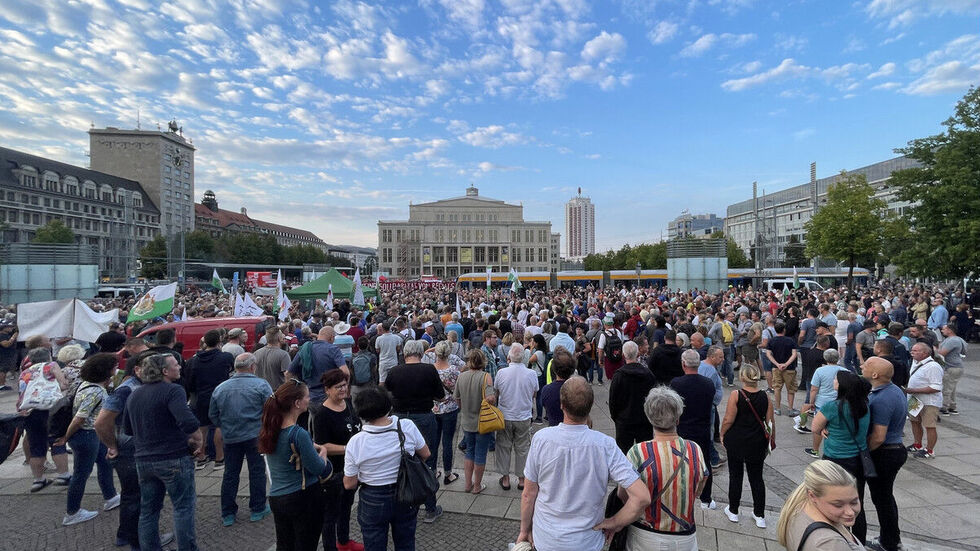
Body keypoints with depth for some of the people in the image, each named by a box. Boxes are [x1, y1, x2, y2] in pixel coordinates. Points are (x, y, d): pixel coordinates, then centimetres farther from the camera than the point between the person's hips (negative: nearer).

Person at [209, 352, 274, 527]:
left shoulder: (220, 388, 3)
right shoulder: (261, 384, -11)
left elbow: (212, 415, 10)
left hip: (230, 438, 4)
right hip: (255, 436, -3)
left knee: (230, 473, 14)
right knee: (257, 471, 9)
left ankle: (228, 514, 22)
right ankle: (257, 509, 18)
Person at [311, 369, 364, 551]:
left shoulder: (348, 403, -1)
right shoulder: (322, 415, -24)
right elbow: (322, 446, -25)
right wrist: (349, 449, -28)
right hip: (333, 472, -8)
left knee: (346, 505, 26)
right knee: (331, 513, 9)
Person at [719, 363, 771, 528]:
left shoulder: (735, 395, -16)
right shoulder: (765, 397, -6)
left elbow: (728, 420, -15)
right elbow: (770, 422, -1)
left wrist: (722, 434, 1)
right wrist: (771, 441, 14)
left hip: (736, 441, -2)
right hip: (757, 443, 3)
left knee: (735, 476, 12)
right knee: (756, 477, 15)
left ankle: (733, 511, 25)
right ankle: (759, 516, 22)